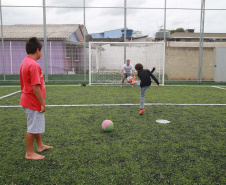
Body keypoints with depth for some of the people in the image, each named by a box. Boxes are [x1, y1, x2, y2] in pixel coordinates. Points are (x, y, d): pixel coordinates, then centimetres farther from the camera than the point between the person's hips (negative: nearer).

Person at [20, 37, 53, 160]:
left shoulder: (25, 62, 8)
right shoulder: (34, 65, -22)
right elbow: (35, 87, -26)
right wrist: (43, 103, -18)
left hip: (27, 100, 10)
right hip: (33, 102, -10)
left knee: (37, 125, 22)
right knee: (33, 128, 3)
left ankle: (40, 145, 38)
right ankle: (29, 153, 17)